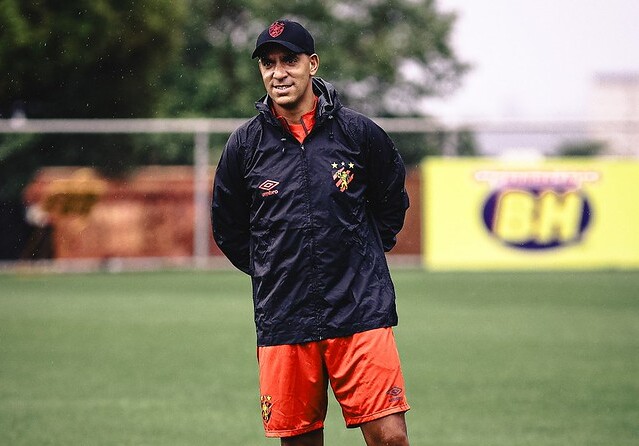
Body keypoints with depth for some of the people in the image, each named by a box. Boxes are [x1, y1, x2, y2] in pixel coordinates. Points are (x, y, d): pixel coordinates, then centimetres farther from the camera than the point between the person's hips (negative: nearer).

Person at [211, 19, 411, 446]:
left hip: (362, 313, -1)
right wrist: (272, 272, 13)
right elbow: (228, 228, 17)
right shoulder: (245, 144, 3)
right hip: (283, 322, 1)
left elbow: (393, 201, 17)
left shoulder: (359, 132, 1)